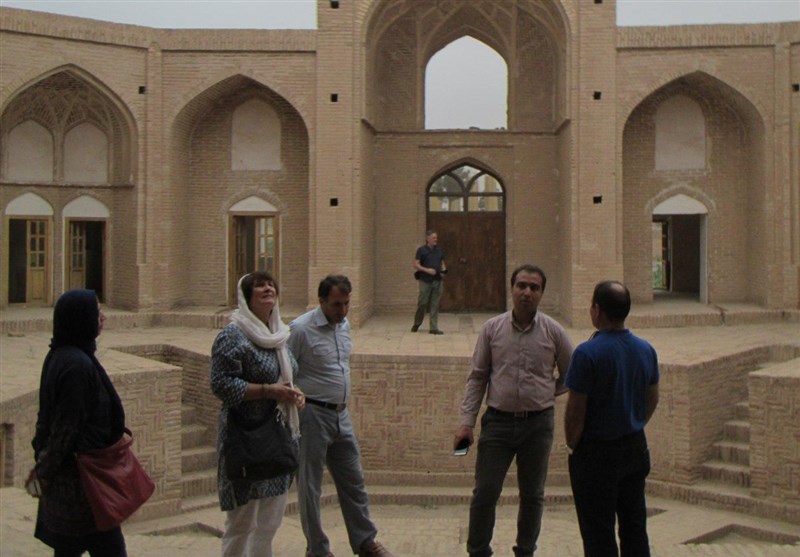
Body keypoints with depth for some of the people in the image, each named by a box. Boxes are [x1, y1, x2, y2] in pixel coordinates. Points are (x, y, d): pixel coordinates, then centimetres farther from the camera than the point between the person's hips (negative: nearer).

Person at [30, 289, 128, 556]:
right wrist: (45, 469, -9)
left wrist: (43, 461, 18)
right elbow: (67, 426, -21)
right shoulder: (77, 365, -23)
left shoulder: (57, 356, 7)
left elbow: (47, 415, 13)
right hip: (81, 474, -9)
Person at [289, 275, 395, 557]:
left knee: (353, 481, 15)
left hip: (341, 414, 7)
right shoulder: (301, 329, -16)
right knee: (310, 486, 6)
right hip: (312, 415, -7)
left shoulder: (344, 324, 8)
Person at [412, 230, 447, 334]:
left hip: (438, 281, 4)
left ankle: (434, 328, 7)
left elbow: (442, 263, 21)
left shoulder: (439, 250, 11)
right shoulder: (421, 250, -3)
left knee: (435, 305, 3)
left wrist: (443, 271, 1)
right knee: (422, 303, 1)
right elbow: (416, 265, -6)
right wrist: (427, 270, -18)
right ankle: (416, 324, 23)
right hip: (425, 281, -4)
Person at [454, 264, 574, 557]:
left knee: (532, 495, 13)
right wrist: (466, 421, -3)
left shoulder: (553, 331, -1)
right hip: (498, 421, 0)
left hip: (538, 423, 1)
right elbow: (477, 377, 2)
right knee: (485, 493, 1)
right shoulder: (492, 329, -1)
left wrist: (546, 393, 2)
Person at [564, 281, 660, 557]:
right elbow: (653, 399, 11)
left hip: (596, 454, -6)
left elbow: (575, 410, -18)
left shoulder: (587, 353, -21)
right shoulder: (646, 350, 1)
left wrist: (572, 445, -3)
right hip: (635, 448, 6)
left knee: (598, 534, 6)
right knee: (634, 527, 17)